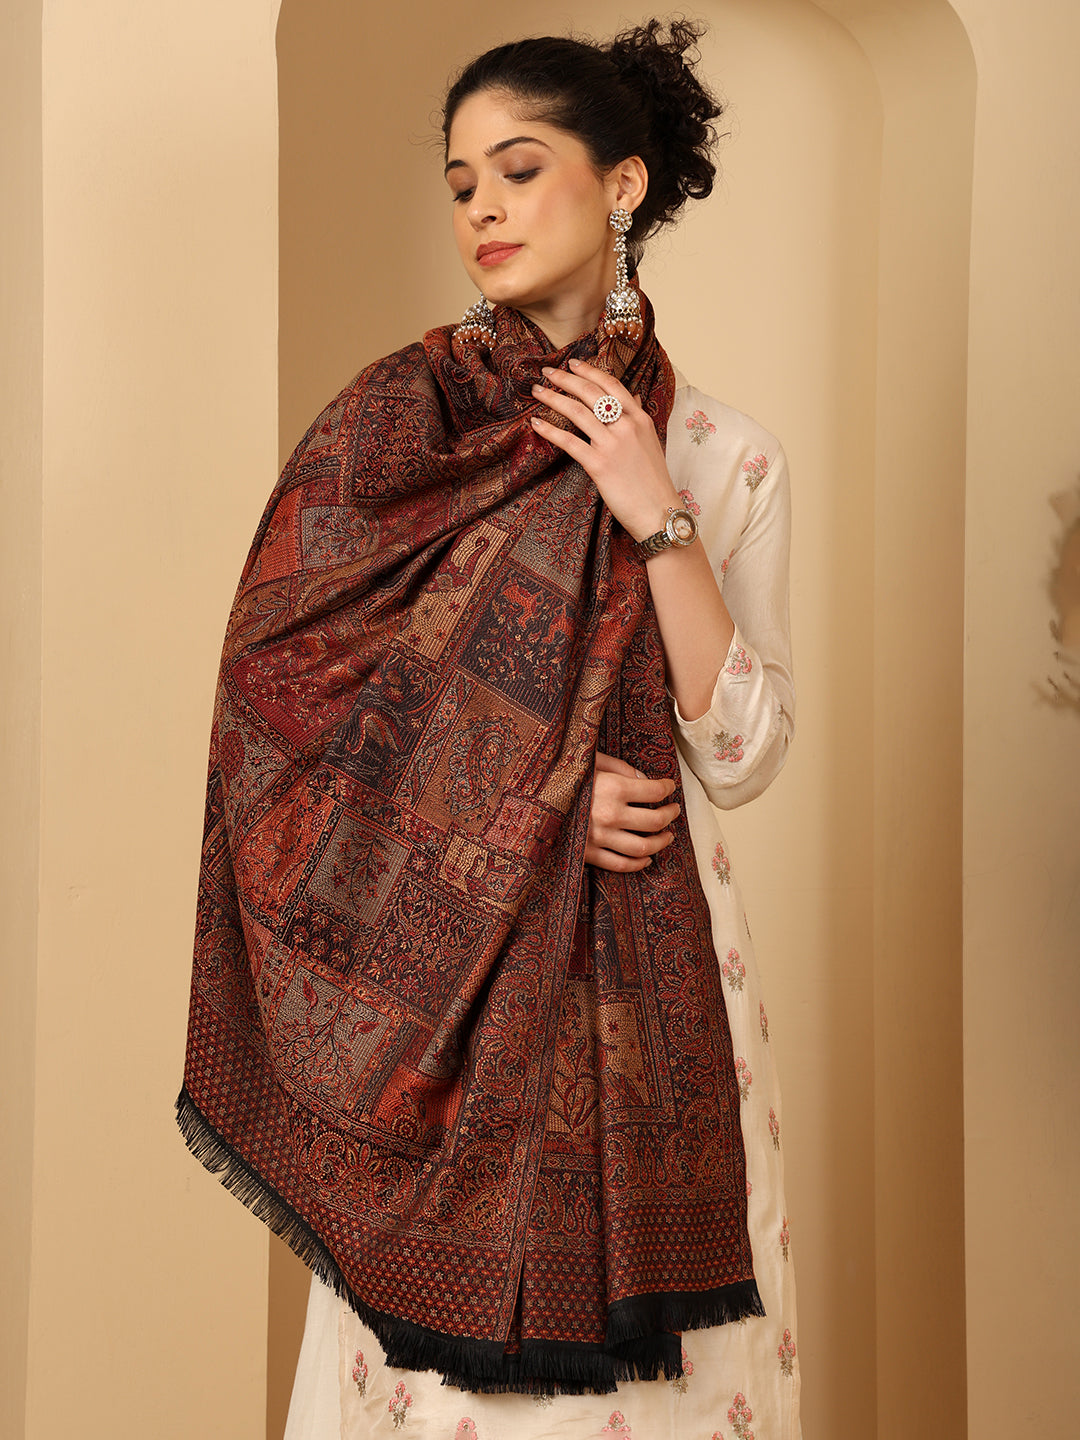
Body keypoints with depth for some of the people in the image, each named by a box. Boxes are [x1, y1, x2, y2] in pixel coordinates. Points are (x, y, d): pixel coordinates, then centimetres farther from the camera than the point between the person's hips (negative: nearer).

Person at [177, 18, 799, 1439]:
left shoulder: (725, 456, 1)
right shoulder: (394, 422, -1)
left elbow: (742, 755, -5)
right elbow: (294, 686, -4)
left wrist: (659, 523, -15)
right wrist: (532, 800, -12)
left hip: (646, 966, 1)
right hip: (435, 969, -1)